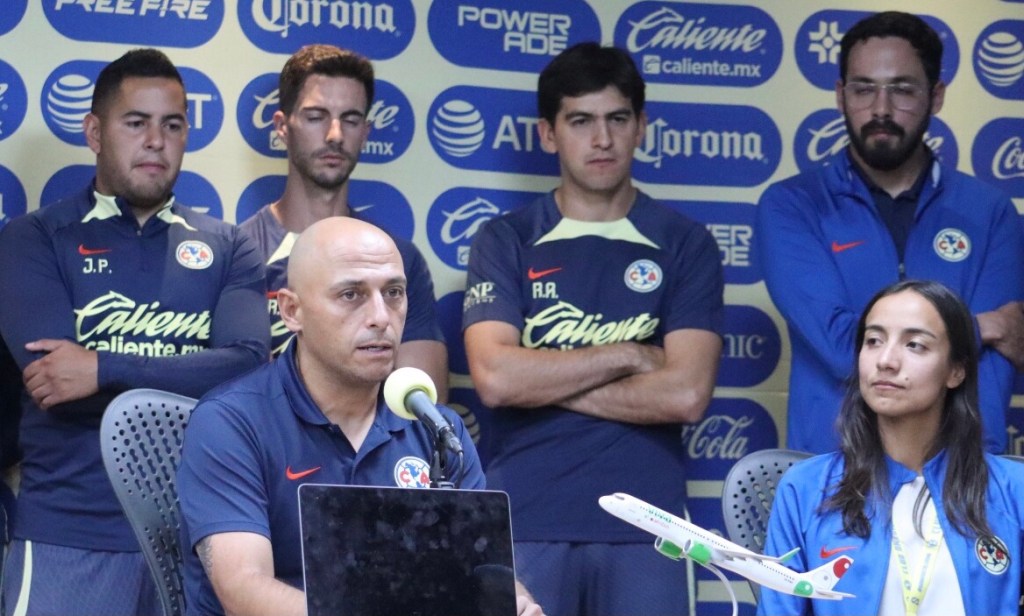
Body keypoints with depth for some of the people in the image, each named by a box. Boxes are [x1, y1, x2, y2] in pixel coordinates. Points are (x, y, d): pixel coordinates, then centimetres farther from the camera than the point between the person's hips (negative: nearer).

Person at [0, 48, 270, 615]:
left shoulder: (226, 248, 8)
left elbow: (249, 367, -9)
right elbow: (56, 385, -11)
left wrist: (106, 369, -17)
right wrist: (193, 380, -11)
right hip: (70, 534, -2)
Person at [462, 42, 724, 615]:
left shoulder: (686, 243, 3)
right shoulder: (505, 241, 4)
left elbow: (686, 393, -9)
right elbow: (494, 377, -10)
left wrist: (543, 382, -7)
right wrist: (630, 355, -8)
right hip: (526, 521, 0)